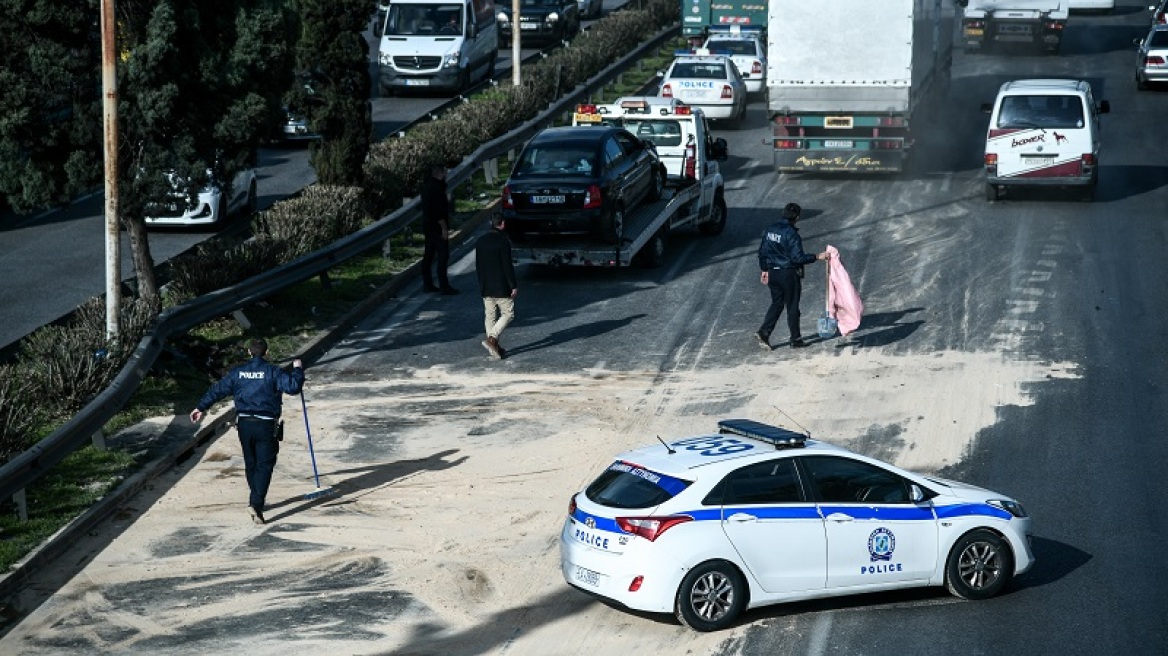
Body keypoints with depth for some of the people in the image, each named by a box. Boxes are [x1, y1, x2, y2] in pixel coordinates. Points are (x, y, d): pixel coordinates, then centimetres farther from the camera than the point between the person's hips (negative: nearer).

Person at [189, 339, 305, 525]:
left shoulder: (238, 372, 6)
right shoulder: (272, 372, -6)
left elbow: (218, 389, 11)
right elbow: (293, 387, -16)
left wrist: (201, 407, 21)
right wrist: (298, 369, 2)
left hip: (244, 424, 4)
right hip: (266, 425, -4)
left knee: (250, 464, 19)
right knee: (264, 465, -3)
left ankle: (256, 500, 31)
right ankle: (256, 503, -19)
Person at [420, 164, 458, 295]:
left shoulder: (427, 186, 12)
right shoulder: (436, 188, -19)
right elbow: (438, 211, -22)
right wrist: (444, 228, -20)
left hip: (428, 226, 10)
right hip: (437, 228, -10)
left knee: (428, 255, 13)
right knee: (443, 255, -8)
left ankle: (427, 284, 18)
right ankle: (444, 286, -10)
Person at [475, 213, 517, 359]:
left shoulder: (480, 241, 6)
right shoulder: (503, 241, -15)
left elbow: (477, 265, 12)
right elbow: (508, 266, -16)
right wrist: (513, 286, -10)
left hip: (486, 287, 6)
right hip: (501, 287, -6)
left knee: (490, 316, 12)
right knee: (508, 314, 3)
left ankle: (494, 347, 14)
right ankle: (492, 339, -12)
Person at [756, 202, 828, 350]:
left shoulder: (770, 229, 4)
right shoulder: (791, 234, -19)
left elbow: (762, 251, 10)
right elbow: (798, 258, -21)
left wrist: (765, 269, 19)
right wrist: (817, 256, -14)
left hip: (772, 273, 6)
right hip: (788, 274, -6)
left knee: (776, 304, 16)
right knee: (792, 307, 5)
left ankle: (764, 332, 2)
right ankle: (796, 339, 13)